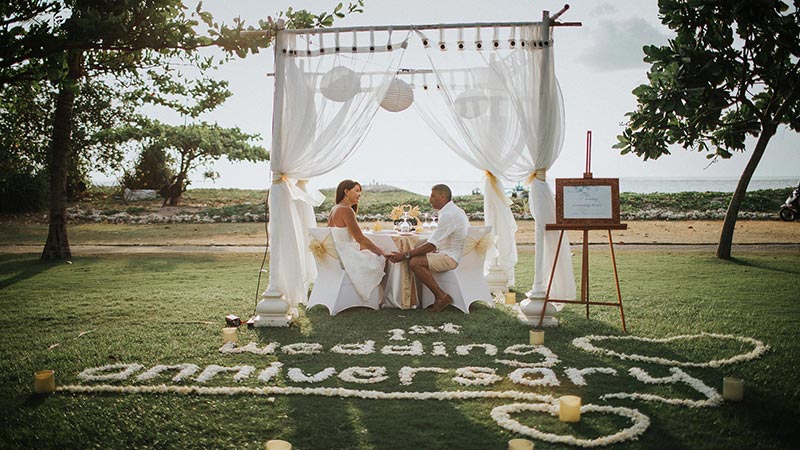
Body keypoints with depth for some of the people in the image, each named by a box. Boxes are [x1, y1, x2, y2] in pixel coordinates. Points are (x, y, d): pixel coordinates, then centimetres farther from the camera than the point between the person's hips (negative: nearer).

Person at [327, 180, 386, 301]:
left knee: (370, 254, 23)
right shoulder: (346, 210, -18)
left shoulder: (334, 209, 12)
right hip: (346, 258, -10)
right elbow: (360, 238, -16)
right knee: (381, 259, 6)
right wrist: (379, 251, -4)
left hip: (335, 256, 10)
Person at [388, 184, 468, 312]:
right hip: (451, 254, 11)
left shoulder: (449, 215, -19)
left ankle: (442, 296, -13)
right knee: (415, 256, 13)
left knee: (414, 262, -22)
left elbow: (431, 245, -22)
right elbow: (433, 240, 19)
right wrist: (411, 251, 10)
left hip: (452, 258, -11)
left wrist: (405, 255, -17)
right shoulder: (454, 211, 14)